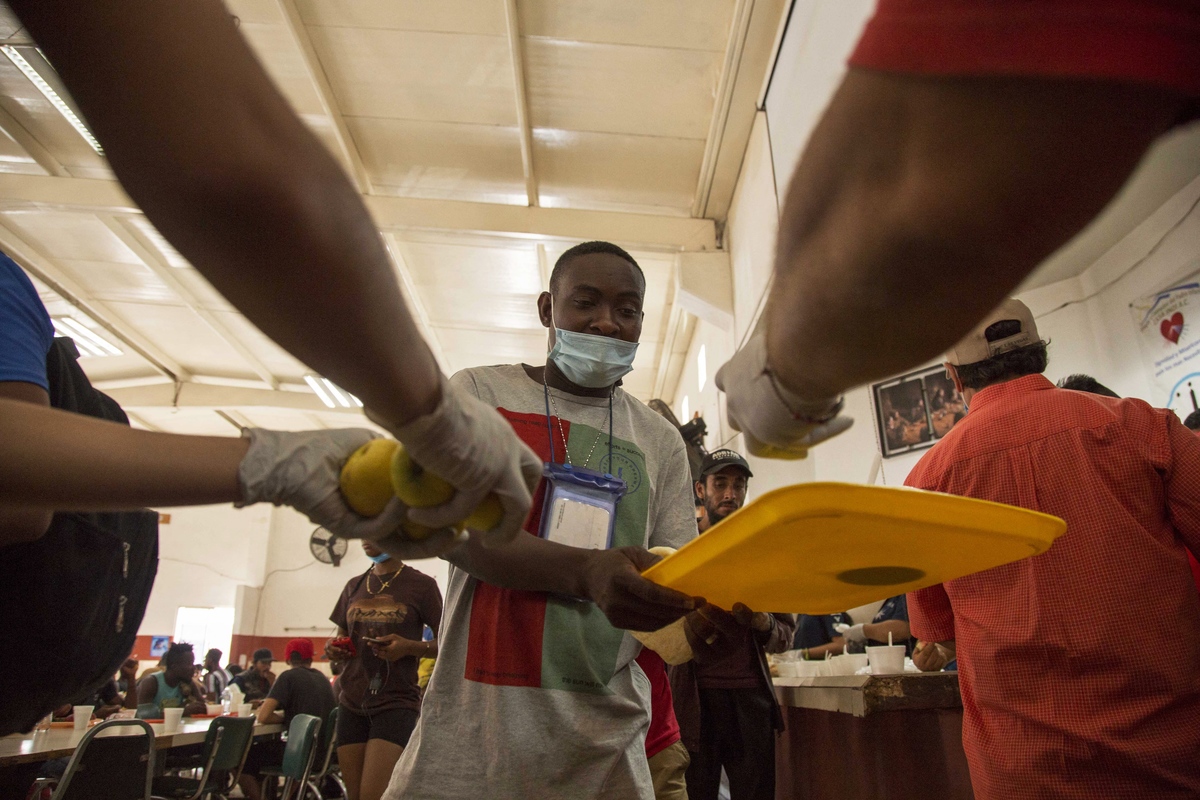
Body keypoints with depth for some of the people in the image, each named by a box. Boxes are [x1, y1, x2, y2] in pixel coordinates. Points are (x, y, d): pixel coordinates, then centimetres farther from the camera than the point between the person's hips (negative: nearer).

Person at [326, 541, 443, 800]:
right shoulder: (354, 586, 13)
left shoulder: (421, 585, -3)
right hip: (351, 703, 5)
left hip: (396, 703, -5)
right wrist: (333, 650, -1)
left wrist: (408, 646, -19)